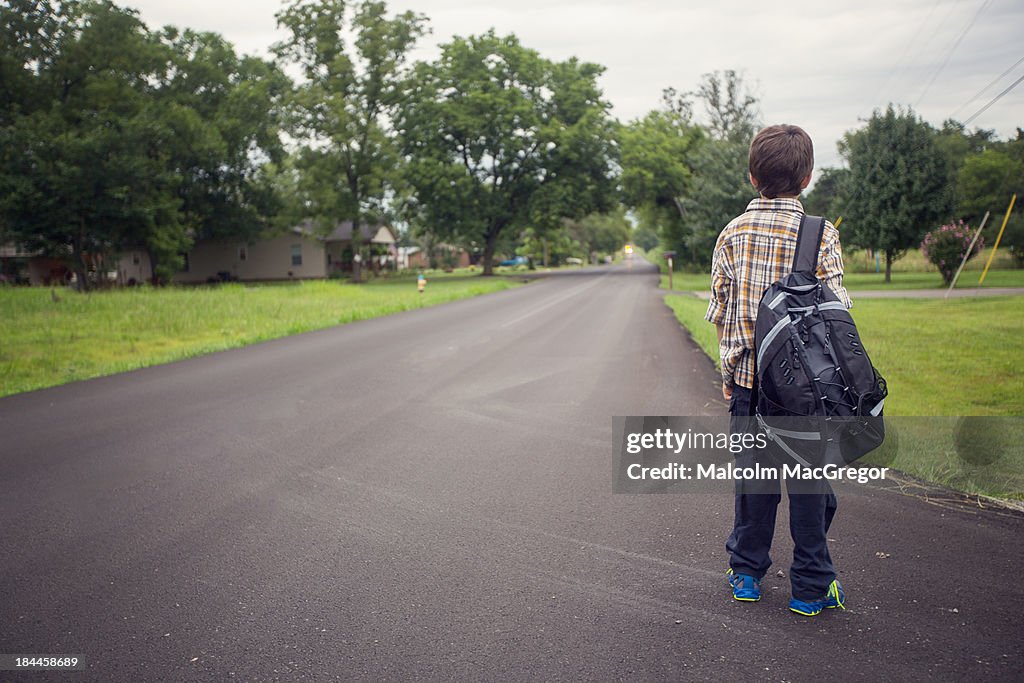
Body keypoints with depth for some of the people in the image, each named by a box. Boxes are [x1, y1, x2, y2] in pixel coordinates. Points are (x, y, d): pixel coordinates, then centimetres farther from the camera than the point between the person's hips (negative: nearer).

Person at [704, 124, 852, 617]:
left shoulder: (734, 232, 1)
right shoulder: (821, 234, -7)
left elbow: (720, 311, 3)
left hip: (748, 377, 3)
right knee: (809, 480, 8)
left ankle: (746, 574, 25)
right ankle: (810, 587, 18)